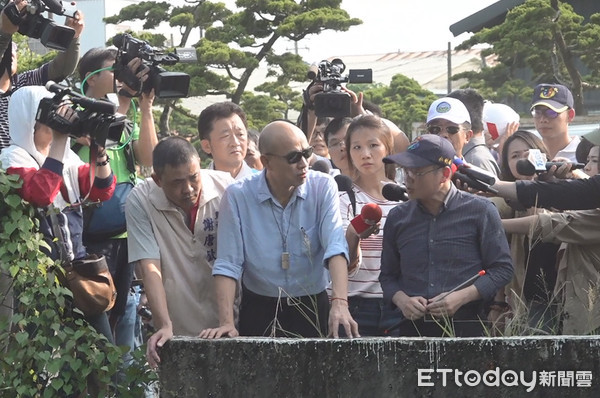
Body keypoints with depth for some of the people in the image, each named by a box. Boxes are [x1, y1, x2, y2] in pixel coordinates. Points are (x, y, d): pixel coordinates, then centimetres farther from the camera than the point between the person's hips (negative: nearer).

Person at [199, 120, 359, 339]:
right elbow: (228, 264, -11)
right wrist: (226, 323, -22)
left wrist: (340, 303, -33)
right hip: (259, 311, -1)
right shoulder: (237, 196, -8)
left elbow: (335, 248, -17)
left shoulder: (323, 188, -6)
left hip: (313, 309, 1)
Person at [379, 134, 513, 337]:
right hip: (413, 326, 3)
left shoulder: (479, 210, 2)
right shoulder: (397, 217, 13)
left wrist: (462, 297, -11)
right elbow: (388, 276, 18)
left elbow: (502, 269, 2)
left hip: (465, 327, -3)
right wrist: (402, 300, -4)